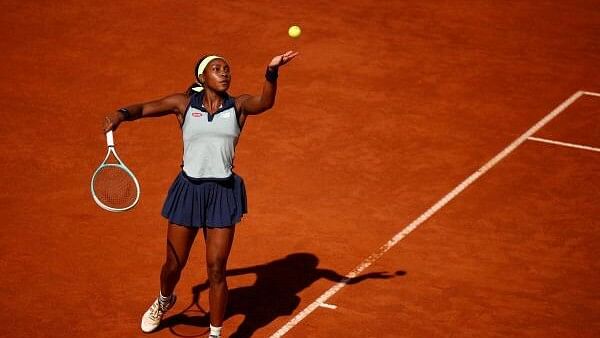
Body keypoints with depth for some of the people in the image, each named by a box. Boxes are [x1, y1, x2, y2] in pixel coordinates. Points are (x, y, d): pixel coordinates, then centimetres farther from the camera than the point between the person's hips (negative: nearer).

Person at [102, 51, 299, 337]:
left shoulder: (239, 106, -1)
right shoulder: (184, 103, 0)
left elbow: (265, 102, -21)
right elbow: (144, 108, 2)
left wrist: (272, 72, -42)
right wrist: (120, 115, -21)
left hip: (223, 194, -1)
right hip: (188, 189, 1)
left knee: (216, 270, -1)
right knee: (174, 264, 13)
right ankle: (164, 301, 48)